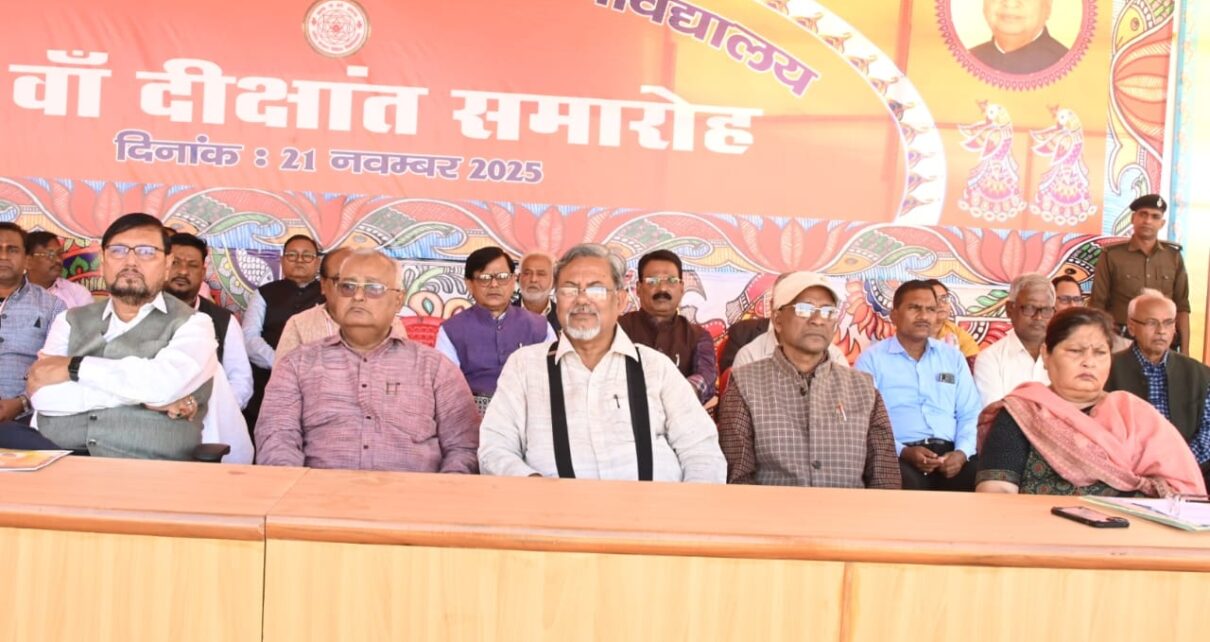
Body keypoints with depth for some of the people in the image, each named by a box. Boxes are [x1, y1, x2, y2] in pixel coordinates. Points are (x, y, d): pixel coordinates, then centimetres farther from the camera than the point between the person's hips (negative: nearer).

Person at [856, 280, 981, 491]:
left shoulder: (953, 357, 19)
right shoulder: (872, 359, 6)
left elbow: (971, 415, 14)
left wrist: (962, 452, -6)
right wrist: (902, 452, -18)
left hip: (949, 454, 4)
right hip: (897, 457, -4)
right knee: (907, 483, -37)